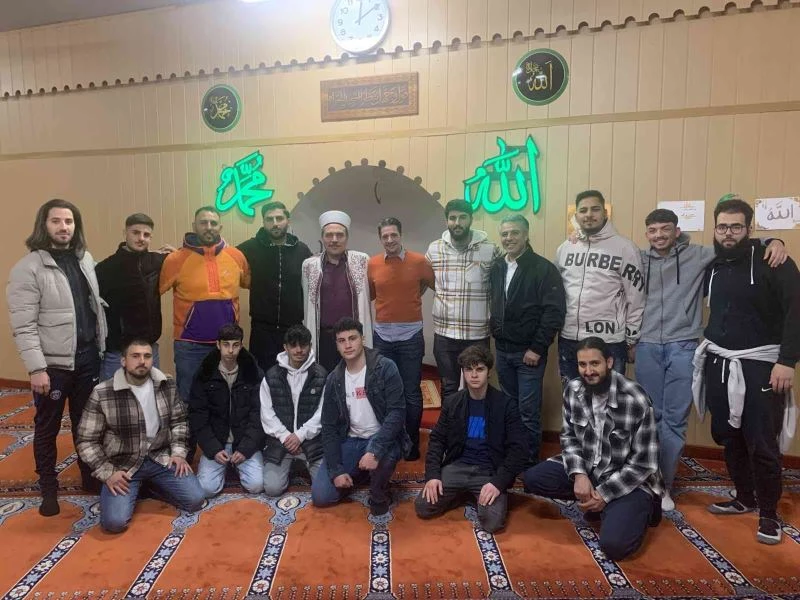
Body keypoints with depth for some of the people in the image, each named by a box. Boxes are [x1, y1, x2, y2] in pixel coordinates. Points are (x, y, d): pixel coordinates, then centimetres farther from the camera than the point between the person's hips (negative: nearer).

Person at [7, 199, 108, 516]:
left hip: (88, 357, 5)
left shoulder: (85, 259, 7)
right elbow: (23, 326, -14)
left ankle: (90, 477, 33)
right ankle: (48, 489, 28)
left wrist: (101, 345, 9)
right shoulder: (28, 268, -11)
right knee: (47, 428, 11)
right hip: (53, 363, -5)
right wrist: (36, 368, -18)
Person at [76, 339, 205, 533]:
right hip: (122, 465, -2)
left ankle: (151, 484, 16)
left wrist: (178, 452, -4)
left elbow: (178, 421, 9)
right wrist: (107, 473, -13)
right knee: (114, 522, -21)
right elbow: (87, 441, -6)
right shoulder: (101, 394, -14)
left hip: (160, 458, 3)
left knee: (195, 500, -10)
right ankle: (135, 489, 12)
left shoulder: (167, 384, -4)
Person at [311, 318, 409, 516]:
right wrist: (336, 470, -7)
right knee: (320, 496, -7)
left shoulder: (385, 368, -14)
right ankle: (362, 474, 21)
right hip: (350, 441, 4)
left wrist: (375, 450, -34)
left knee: (380, 454, -39)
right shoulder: (334, 379, -1)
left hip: (382, 438, -4)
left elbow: (397, 412, -22)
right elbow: (329, 427, 2)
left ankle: (379, 494, -4)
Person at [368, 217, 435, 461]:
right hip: (382, 335, 2)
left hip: (410, 335, -2)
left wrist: (410, 297, 7)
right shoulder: (373, 264, 1)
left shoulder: (418, 261, -5)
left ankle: (412, 443, 19)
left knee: (411, 393, 5)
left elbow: (434, 284, 9)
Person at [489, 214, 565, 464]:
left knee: (529, 412, 1)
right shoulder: (496, 268, 7)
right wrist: (495, 331, 7)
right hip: (502, 350, 6)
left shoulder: (544, 269, -11)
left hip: (529, 352, -5)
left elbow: (555, 312, -14)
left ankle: (530, 462, 18)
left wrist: (537, 348, -16)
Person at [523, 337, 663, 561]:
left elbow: (644, 463, -17)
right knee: (532, 477, -13)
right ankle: (592, 501, 7)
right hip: (588, 469, 5)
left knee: (614, 544, -25)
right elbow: (569, 437, 2)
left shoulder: (635, 400, -24)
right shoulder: (573, 391, -9)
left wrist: (605, 494, -18)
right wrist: (579, 474, -16)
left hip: (630, 481, -5)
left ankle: (640, 509, 7)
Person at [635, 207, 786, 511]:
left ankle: (664, 485, 16)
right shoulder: (639, 259, 5)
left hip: (682, 347, -1)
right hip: (647, 347, 2)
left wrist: (774, 241, -12)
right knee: (649, 416, 11)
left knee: (675, 420, 2)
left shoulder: (698, 255, 1)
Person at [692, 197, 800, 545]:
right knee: (727, 437, 12)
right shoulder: (712, 266, 8)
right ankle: (745, 498, 31)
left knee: (762, 442, -1)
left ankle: (769, 513, 17)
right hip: (718, 363, 5)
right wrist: (709, 344, 6)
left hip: (760, 364, -5)